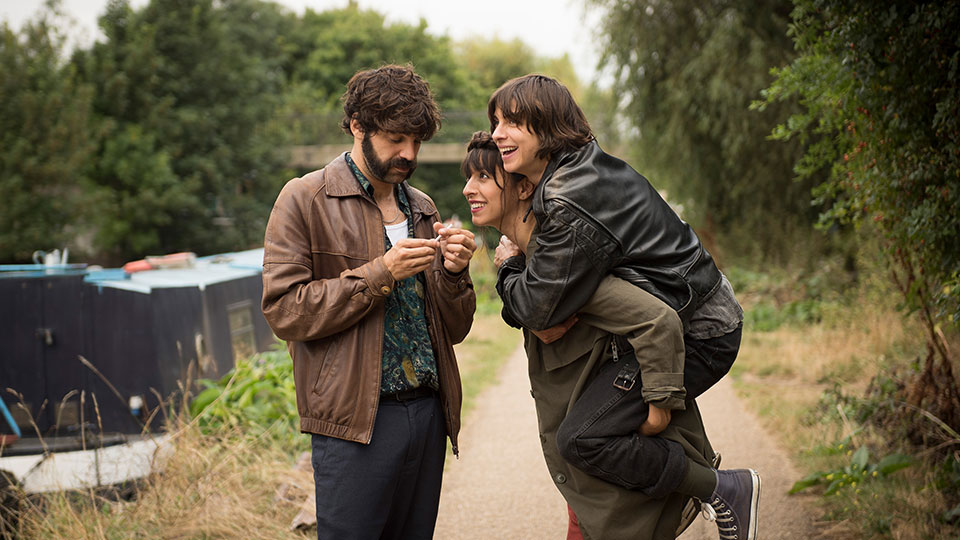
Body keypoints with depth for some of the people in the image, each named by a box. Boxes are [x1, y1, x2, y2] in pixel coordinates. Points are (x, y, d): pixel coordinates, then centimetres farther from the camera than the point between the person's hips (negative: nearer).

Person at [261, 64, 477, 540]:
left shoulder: (422, 208, 15)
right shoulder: (305, 200, -2)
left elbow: (455, 329, 16)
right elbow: (283, 310, -11)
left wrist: (453, 272, -5)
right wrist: (379, 273, -16)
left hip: (428, 411, 6)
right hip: (355, 419, -5)